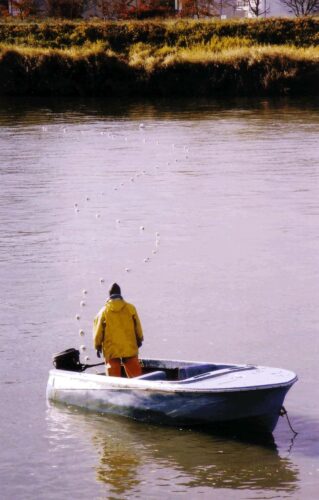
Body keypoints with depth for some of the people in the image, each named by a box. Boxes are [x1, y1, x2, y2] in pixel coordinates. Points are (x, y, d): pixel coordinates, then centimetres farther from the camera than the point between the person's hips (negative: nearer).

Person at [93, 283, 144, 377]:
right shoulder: (130, 308, -2)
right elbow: (137, 326, 6)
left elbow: (98, 330, 0)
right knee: (135, 375, 8)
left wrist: (98, 346, 13)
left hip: (111, 350, -1)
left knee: (113, 377, 4)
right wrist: (139, 339, 22)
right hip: (129, 348, 1)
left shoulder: (103, 311, -5)